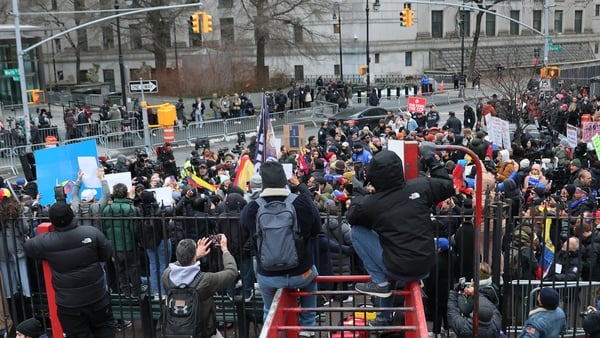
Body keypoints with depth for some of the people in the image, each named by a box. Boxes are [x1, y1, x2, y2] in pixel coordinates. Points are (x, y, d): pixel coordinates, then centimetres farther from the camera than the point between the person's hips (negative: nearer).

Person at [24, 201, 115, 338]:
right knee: (104, 327, 21)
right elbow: (107, 254, -2)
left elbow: (28, 246, 9)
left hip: (68, 303, 0)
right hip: (97, 297, 1)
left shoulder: (45, 242, -13)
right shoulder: (92, 232, -14)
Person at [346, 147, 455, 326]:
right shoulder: (421, 186, -6)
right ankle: (385, 317, 48)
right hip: (425, 268, 5)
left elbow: (351, 218, 9)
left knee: (356, 231, 6)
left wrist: (356, 199, 27)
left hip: (399, 269, -5)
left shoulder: (370, 203, -12)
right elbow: (448, 186, 12)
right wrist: (431, 160, 18)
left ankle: (379, 282, 9)